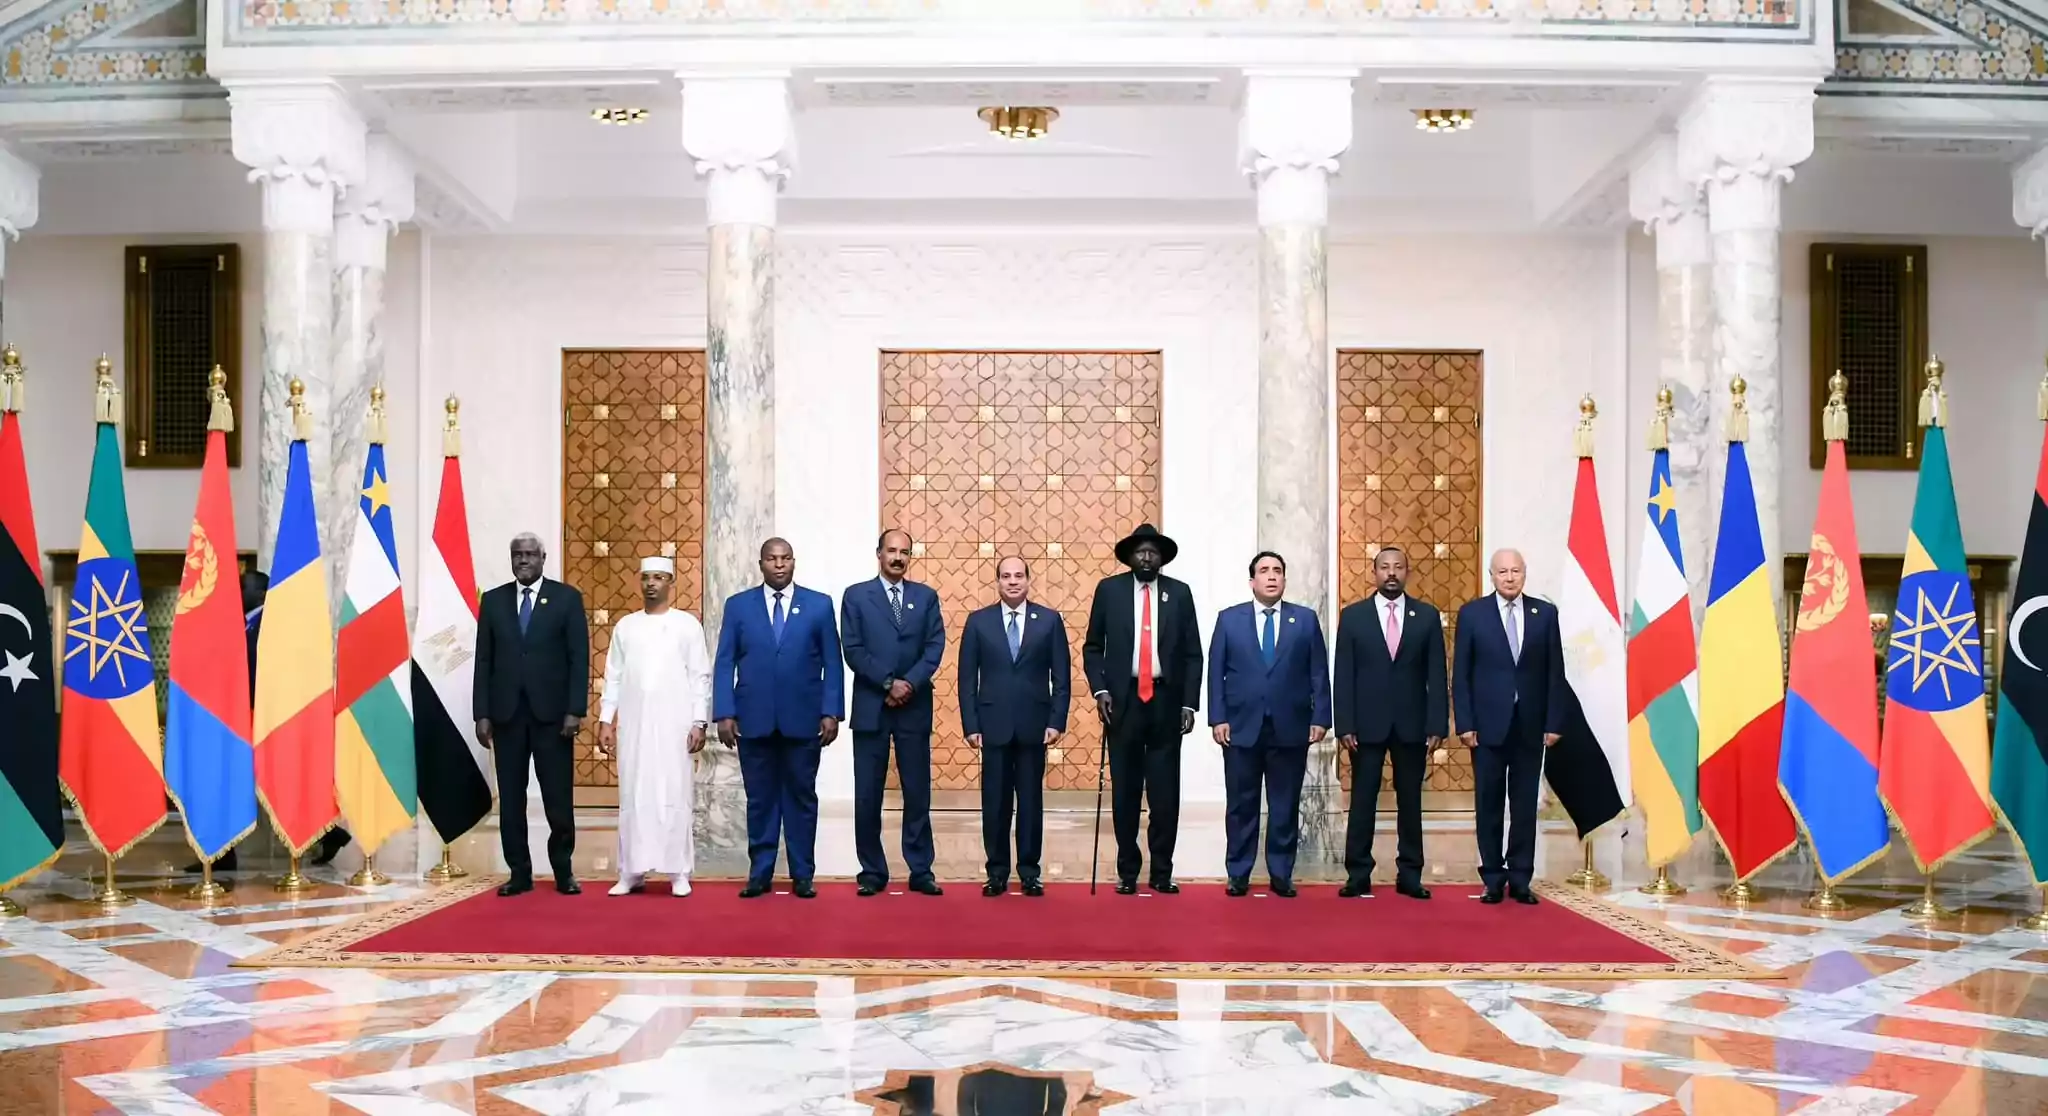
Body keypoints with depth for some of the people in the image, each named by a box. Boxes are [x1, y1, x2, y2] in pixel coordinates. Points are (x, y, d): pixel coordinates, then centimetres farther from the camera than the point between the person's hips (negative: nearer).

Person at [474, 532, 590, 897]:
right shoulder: (493, 600, 9)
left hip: (551, 712, -2)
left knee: (559, 798, 1)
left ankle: (563, 871, 14)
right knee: (511, 799, 4)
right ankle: (520, 873, 13)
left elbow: (579, 658, -1)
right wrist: (482, 714, 1)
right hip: (506, 713, 2)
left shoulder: (567, 597, 2)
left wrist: (575, 710, -9)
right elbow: (484, 661, 8)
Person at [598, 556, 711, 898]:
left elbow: (700, 677, 0)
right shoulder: (624, 626, 11)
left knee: (676, 797, -2)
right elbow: (613, 677, 11)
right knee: (633, 797, 3)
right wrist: (605, 720, 3)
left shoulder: (687, 624, 3)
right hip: (633, 725, 2)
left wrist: (699, 723, -6)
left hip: (675, 725, -2)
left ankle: (679, 873, 2)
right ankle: (632, 872, 8)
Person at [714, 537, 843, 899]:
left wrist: (831, 712, -4)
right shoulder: (738, 605, 5)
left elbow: (832, 664, 3)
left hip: (803, 719, 0)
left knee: (801, 798, 6)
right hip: (753, 720, 0)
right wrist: (724, 713, -5)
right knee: (759, 799, 6)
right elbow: (724, 664, 3)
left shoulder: (819, 605, 4)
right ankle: (759, 874, 15)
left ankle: (802, 875, 14)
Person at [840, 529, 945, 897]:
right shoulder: (856, 595, 4)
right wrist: (888, 683, -12)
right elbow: (853, 650, -4)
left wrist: (910, 683, -13)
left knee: (918, 794, 3)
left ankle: (921, 871, 9)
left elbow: (935, 647, 1)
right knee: (867, 795, 1)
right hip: (871, 707, -1)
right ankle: (872, 872, 10)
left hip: (915, 708, 1)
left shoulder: (926, 596, 10)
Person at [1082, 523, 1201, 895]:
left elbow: (1193, 654, 6)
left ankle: (1162, 872, 11)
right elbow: (1092, 647, 7)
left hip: (1166, 701, 1)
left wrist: (1189, 703, -1)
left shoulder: (1179, 593, 6)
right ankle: (1127, 871, 13)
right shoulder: (1109, 589, 4)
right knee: (1125, 790, 4)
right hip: (1123, 700, 0)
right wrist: (1100, 689, -6)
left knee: (1165, 790, 2)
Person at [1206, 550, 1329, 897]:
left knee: (1285, 806, 6)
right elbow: (1216, 672, 3)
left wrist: (1320, 718, -3)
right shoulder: (1229, 619, 7)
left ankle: (1281, 875, 15)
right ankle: (1238, 874, 15)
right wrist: (1217, 718, -5)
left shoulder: (1306, 619, 7)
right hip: (1241, 726, 0)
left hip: (1290, 728, 0)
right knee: (1241, 805, 5)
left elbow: (1319, 673, 4)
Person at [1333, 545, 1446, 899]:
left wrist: (1437, 725, -5)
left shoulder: (1428, 616, 5)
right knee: (1362, 801, 3)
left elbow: (1436, 676, 2)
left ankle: (1409, 875, 15)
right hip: (1366, 724, -1)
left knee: (1410, 801, 7)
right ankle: (1358, 875, 9)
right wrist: (1345, 725, -8)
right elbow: (1343, 676, 0)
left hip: (1411, 724, 1)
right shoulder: (1352, 615, 3)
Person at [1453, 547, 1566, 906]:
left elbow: (1555, 673, 5)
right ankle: (1493, 879, 12)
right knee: (1489, 805, 4)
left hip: (1530, 725, 1)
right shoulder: (1472, 613, 1)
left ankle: (1520, 879, 12)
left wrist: (1554, 722, -1)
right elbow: (1460, 674, 0)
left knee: (1525, 805, 5)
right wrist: (1465, 723, -7)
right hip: (1488, 724, -1)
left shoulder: (1545, 614, 5)